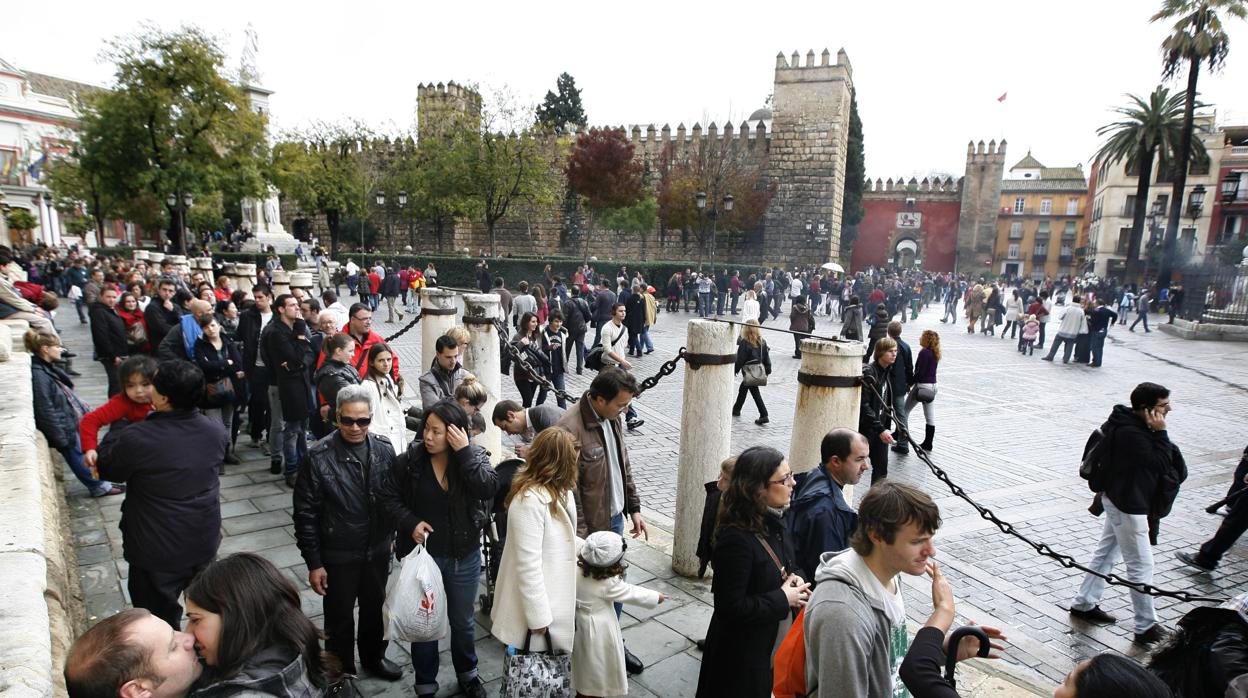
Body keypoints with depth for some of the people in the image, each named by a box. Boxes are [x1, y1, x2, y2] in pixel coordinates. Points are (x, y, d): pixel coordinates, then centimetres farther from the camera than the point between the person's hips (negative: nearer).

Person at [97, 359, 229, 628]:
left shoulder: (137, 439, -27)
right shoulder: (216, 431, -12)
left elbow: (108, 469, -7)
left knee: (160, 622, 15)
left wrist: (117, 430, 10)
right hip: (204, 543, 5)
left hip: (157, 552, -5)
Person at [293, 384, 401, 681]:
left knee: (375, 608, 23)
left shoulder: (384, 449, -9)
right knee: (339, 618, 16)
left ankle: (373, 657, 48)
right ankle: (342, 673, 40)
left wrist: (391, 535, 9)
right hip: (338, 556, -3)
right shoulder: (318, 457, -19)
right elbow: (305, 514, -13)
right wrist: (313, 562, -11)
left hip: (378, 550, 3)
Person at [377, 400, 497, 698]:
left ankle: (467, 674, 46)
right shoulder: (410, 459, -13)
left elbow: (488, 488, -29)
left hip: (464, 558, 1)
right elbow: (387, 495, -4)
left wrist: (464, 452, -31)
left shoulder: (474, 456, -12)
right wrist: (410, 523, -17)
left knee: (462, 622, 20)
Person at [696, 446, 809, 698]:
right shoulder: (736, 538, -29)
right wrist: (783, 599, -20)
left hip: (773, 640, 8)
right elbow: (730, 608, -28)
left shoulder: (771, 522, -2)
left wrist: (794, 579, -6)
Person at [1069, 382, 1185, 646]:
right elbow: (1160, 464, -22)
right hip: (1129, 506, -10)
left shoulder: (1132, 424, 4)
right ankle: (1147, 628, 13)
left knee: (1106, 553, 19)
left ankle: (1084, 604, 31)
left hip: (1121, 501, 10)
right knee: (1141, 567, 1)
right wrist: (1160, 433, -23)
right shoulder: (1130, 433, -27)